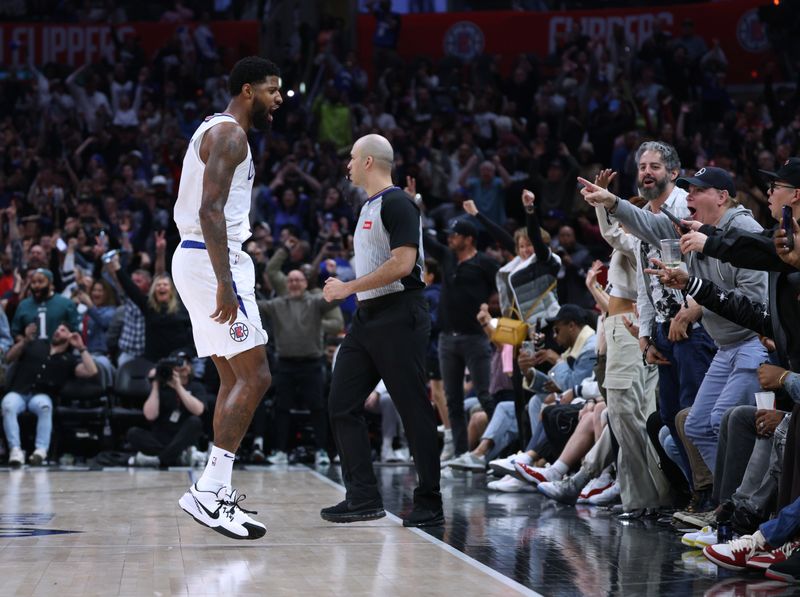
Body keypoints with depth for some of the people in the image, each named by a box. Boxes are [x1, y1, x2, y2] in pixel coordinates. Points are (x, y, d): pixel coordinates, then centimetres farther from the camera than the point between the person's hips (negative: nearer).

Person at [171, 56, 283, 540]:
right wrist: (225, 282, -28)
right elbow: (210, 210, -23)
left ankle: (217, 490, 14)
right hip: (213, 260, -11)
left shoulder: (217, 130, 20)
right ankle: (209, 491, -15)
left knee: (234, 379, 13)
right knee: (255, 378, -12)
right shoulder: (230, 134, -12)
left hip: (198, 258, 11)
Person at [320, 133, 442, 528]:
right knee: (342, 405, 4)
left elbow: (403, 263, -21)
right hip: (368, 318, 10)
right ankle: (363, 498, 7)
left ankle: (430, 505, 2)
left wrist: (349, 288, -16)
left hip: (399, 317, -10)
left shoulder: (397, 203, -11)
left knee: (414, 410, -5)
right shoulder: (368, 207, 19)